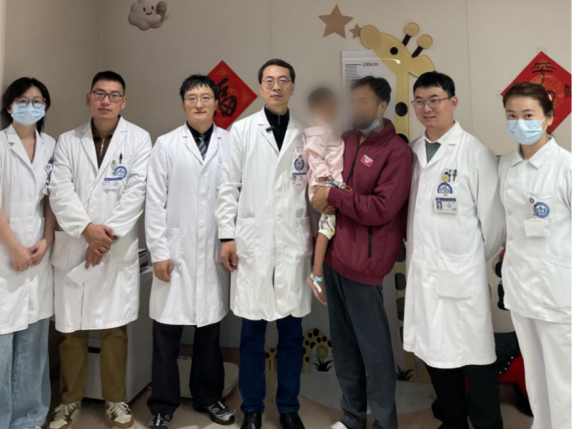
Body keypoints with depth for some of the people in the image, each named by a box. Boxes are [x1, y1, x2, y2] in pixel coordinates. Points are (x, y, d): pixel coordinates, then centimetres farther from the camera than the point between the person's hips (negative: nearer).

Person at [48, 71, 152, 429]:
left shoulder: (139, 139, 1)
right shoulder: (68, 141, 8)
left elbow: (137, 191, -8)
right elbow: (60, 192, -2)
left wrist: (107, 234, -14)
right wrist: (87, 228, -17)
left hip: (118, 250, -2)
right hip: (73, 248, 2)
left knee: (114, 328, 5)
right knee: (71, 329, 10)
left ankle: (116, 400, 22)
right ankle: (71, 400, 27)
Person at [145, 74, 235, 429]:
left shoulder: (231, 144, 2)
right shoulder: (166, 145, 1)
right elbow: (155, 202, -1)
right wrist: (159, 251, -5)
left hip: (215, 252, 1)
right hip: (176, 251, 0)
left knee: (210, 329, 13)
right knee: (167, 333, 5)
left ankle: (209, 396, 32)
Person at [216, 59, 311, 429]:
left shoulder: (306, 135, 7)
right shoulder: (242, 130, 4)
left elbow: (315, 189, 7)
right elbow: (229, 186, 1)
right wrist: (227, 235, -4)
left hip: (294, 244, 1)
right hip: (252, 244, -1)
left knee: (292, 332, 10)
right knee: (252, 332, 8)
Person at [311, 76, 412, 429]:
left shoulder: (397, 151, -10)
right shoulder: (346, 141, 12)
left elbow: (381, 209, -18)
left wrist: (334, 197, -13)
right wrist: (323, 195, 1)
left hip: (363, 264, -7)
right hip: (333, 256, 7)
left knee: (373, 348, 5)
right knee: (343, 343, 17)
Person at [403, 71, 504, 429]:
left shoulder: (475, 152, -8)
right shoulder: (412, 152, 6)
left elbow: (492, 215, -5)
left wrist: (478, 261, 4)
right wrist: (415, 254, 7)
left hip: (463, 274, -4)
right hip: (422, 272, 5)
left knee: (475, 357, 7)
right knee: (435, 353, 16)